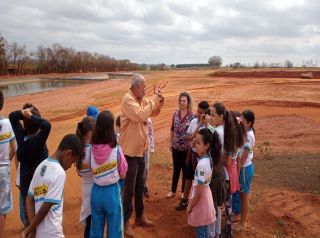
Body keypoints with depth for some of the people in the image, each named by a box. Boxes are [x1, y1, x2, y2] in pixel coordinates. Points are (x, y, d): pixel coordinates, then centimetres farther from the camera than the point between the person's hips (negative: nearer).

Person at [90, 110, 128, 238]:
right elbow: (123, 175, -7)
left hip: (96, 192, 3)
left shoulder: (91, 149, -10)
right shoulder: (116, 150, -17)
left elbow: (90, 171, 0)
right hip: (112, 192, -3)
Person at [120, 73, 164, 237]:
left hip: (141, 150, 8)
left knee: (140, 186, 19)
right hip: (130, 151, -8)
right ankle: (125, 222, 18)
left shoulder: (142, 99, 6)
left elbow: (154, 112, 16)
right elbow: (141, 115, -32)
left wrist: (158, 99, -3)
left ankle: (140, 216, 35)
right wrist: (154, 98, -22)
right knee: (129, 189, 3)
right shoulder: (128, 99, -19)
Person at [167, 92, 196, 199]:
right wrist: (170, 142, 11)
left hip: (187, 147, -3)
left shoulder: (192, 116, -10)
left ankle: (184, 191, 27)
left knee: (185, 169, 11)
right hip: (176, 146, 3)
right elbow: (172, 129, 9)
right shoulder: (176, 114, 1)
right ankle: (173, 190, 27)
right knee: (176, 169, 14)